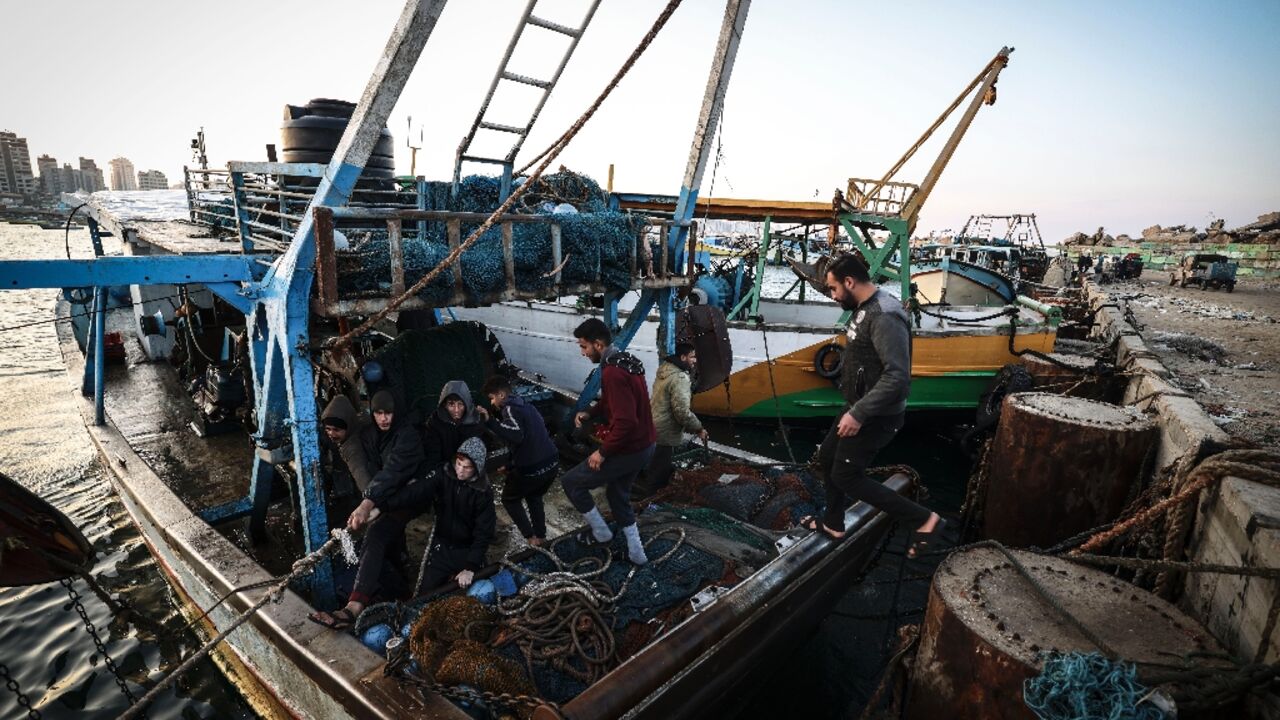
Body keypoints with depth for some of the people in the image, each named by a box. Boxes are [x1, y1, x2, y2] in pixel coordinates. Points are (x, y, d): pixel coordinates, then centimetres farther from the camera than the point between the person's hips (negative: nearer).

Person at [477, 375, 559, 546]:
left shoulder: (510, 409, -11)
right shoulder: (527, 406, 16)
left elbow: (516, 436, -28)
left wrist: (489, 421, -28)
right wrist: (511, 465, 28)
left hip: (532, 469, -8)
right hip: (551, 463, 8)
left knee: (509, 499, 19)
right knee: (534, 497, 32)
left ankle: (530, 537, 13)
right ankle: (541, 536, 32)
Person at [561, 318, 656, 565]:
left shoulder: (612, 372, -26)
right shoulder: (626, 360, 7)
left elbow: (625, 421, -31)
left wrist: (603, 452, -19)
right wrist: (590, 412, 7)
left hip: (628, 450, -10)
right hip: (644, 445, 10)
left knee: (570, 481, 6)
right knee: (618, 495, 27)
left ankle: (600, 532, 22)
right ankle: (636, 553, 35)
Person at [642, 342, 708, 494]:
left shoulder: (665, 370, 8)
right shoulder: (680, 378, -23)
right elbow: (682, 412, -27)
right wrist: (698, 429, -11)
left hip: (654, 427, 10)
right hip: (666, 434, -10)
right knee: (660, 474, 2)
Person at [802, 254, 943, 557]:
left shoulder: (884, 317, -26)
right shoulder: (865, 309, 7)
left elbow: (898, 377, -32)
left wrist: (858, 414, -29)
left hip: (876, 415, -10)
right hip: (860, 408, 10)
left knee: (846, 477, 0)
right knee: (827, 457, 19)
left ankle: (924, 519, 9)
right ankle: (833, 524, 37)